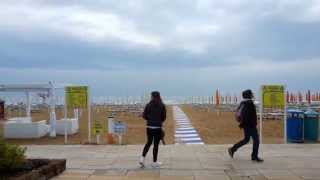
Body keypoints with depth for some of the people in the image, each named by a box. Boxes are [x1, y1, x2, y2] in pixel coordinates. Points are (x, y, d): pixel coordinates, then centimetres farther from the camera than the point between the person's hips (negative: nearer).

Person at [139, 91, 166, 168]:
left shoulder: (148, 105, -2)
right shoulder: (162, 106, -5)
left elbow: (144, 116, -1)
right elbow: (164, 117, -1)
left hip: (149, 126, 2)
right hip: (158, 127, -2)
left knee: (149, 142, 19)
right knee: (156, 144, 6)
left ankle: (142, 158, 9)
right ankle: (154, 162, 15)